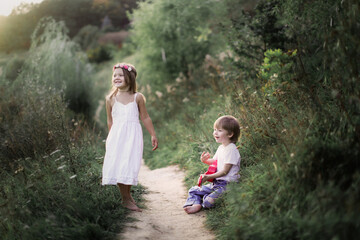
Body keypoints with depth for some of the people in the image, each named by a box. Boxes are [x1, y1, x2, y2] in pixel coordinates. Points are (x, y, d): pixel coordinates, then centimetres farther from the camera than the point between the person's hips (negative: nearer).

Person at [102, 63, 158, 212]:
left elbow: (145, 118, 8)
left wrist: (153, 135, 8)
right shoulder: (111, 99, 6)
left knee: (129, 166, -7)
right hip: (117, 137, 1)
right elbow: (110, 121, 13)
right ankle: (126, 199, 5)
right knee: (117, 165, -5)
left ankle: (128, 196, 9)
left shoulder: (137, 97, 2)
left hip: (133, 136, -1)